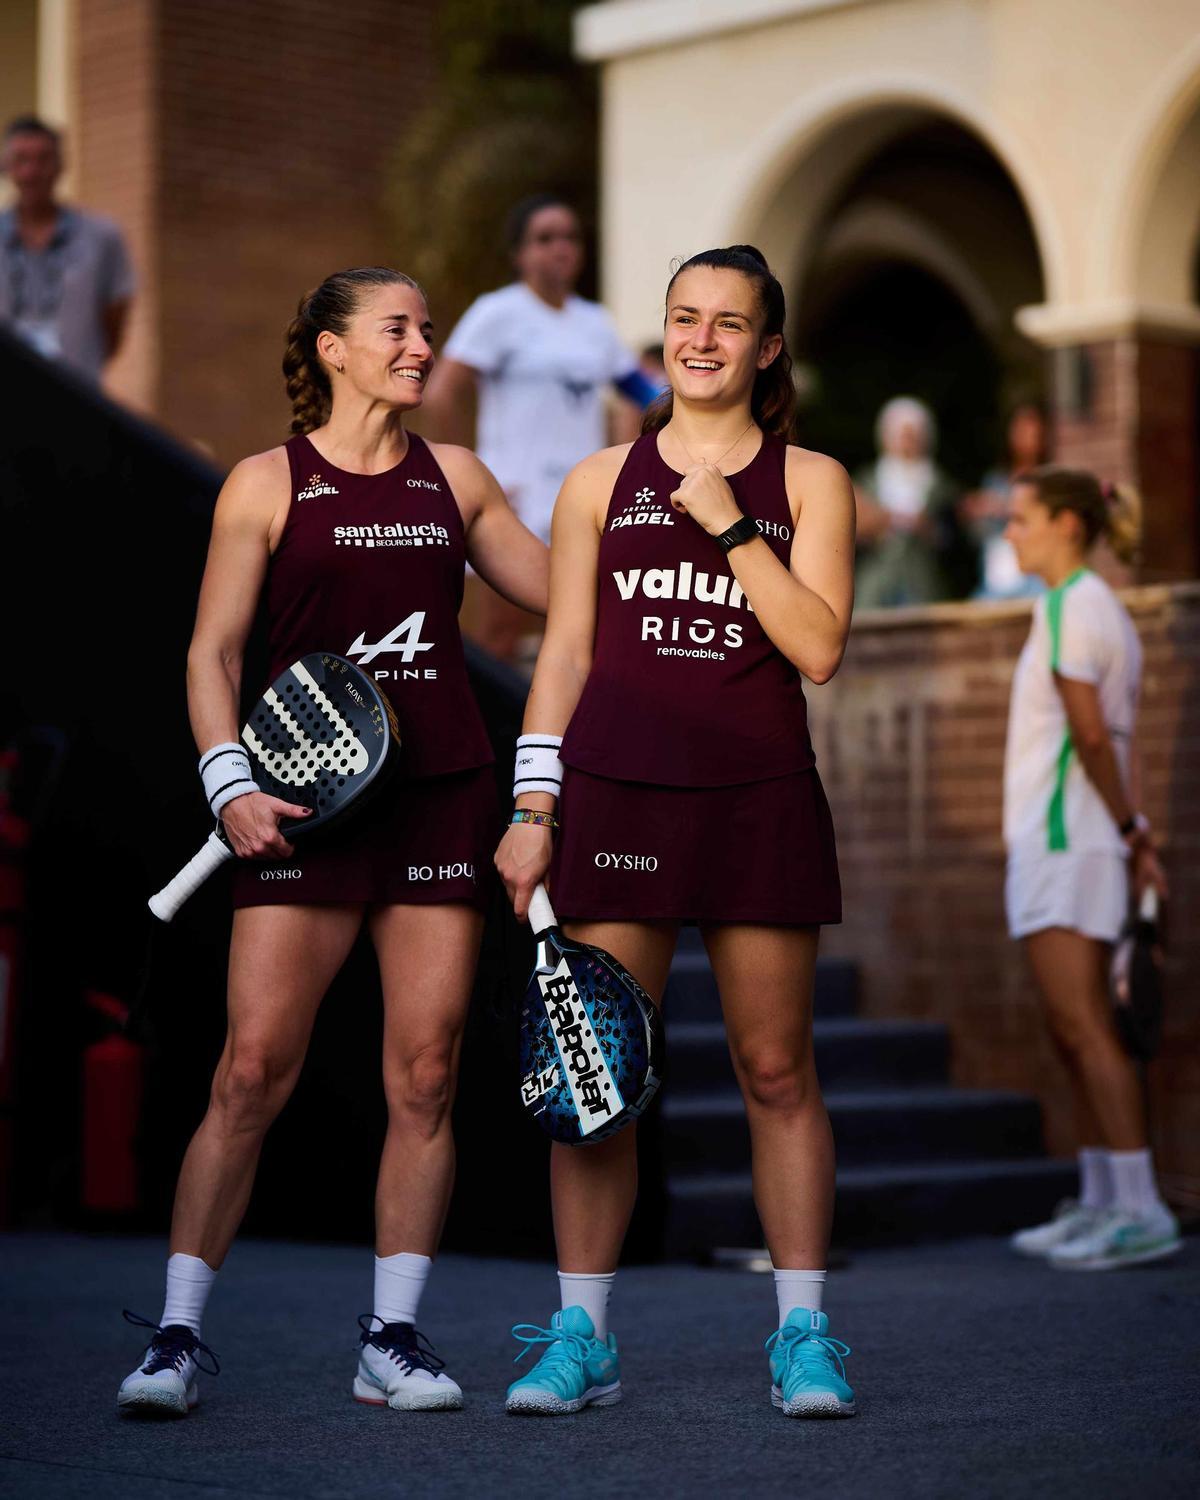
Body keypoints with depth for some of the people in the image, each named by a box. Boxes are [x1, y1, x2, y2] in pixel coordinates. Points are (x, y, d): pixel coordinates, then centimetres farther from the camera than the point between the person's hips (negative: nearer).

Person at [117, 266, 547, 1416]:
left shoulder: (455, 477, 13)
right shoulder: (266, 483, 4)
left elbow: (568, 589, 23)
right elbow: (212, 650, 0)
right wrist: (231, 783, -11)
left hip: (443, 792, 3)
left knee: (425, 1074, 1)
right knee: (253, 1068, -9)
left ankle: (391, 1339, 9)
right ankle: (176, 1334, 0)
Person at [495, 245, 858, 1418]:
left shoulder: (809, 482, 8)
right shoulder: (600, 481, 11)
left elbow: (818, 648, -4)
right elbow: (564, 651, 10)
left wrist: (729, 526, -9)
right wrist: (532, 809, 3)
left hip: (759, 798, 0)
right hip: (617, 795, 1)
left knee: (777, 1074, 3)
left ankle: (803, 1336, 12)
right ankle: (579, 1335, 7)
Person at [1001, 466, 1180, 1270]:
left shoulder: (1068, 607, -12)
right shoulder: (1101, 608, 19)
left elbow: (1090, 732, -16)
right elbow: (1112, 738, 14)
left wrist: (1126, 827, -8)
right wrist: (1133, 829, 8)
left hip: (1064, 838, -10)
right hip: (1059, 841, 10)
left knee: (1084, 1028, -11)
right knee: (1075, 1030, 11)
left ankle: (1140, 1210, -12)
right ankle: (1101, 1203, 14)